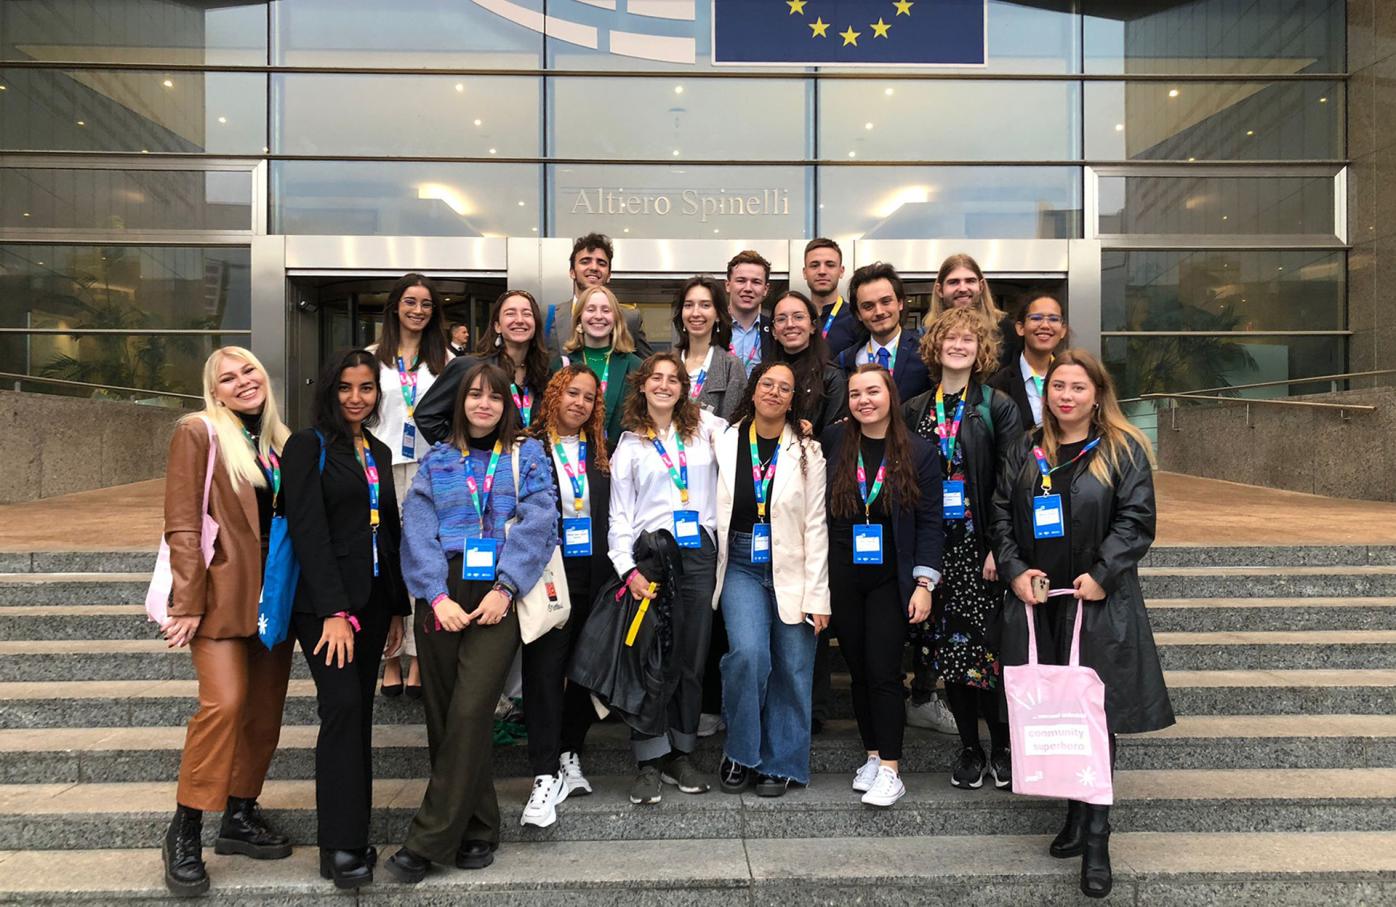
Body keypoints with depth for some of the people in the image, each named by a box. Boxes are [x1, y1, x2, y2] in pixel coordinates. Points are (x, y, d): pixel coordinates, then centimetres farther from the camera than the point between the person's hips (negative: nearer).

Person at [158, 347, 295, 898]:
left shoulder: (280, 441, 13)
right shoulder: (199, 433, -3)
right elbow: (182, 524, -9)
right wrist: (188, 601, -16)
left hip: (274, 594, 6)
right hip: (222, 592, -6)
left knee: (265, 709, 7)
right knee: (224, 703, -16)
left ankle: (240, 817, 22)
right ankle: (184, 832, -1)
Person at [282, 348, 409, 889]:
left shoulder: (379, 453, 16)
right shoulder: (309, 445, -3)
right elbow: (308, 531, -12)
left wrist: (398, 608, 14)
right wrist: (334, 611, -19)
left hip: (373, 600, 6)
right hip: (325, 601, -6)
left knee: (359, 714, 7)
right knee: (343, 706, -15)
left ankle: (354, 835, 14)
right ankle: (340, 846, -7)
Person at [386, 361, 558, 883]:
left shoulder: (527, 458, 10)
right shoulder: (437, 462, 14)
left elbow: (537, 524, -3)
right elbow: (419, 529, 3)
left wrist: (504, 589, -14)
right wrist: (437, 595, -11)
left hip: (497, 599, -2)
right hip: (440, 599, 3)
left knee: (468, 714, -12)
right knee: (443, 716, 4)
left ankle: (427, 841, -2)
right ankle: (477, 830, 19)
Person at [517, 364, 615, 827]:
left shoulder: (601, 454, 11)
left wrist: (616, 572, 4)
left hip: (594, 577, 4)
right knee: (544, 671, -5)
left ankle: (569, 754, 28)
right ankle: (547, 776, -1)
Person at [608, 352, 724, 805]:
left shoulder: (706, 427, 11)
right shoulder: (630, 443, 9)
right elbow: (619, 514, 5)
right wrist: (627, 568, -6)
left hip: (699, 553, 1)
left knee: (692, 658, 6)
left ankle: (681, 755, 19)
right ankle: (649, 762, 8)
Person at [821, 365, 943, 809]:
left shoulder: (919, 452, -2)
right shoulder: (833, 440, 3)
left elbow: (929, 522, -3)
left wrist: (924, 583, -8)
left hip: (890, 579, -2)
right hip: (842, 577, 3)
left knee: (883, 671, -6)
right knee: (858, 670, 9)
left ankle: (890, 770, 3)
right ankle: (873, 755, 22)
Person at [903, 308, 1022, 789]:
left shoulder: (997, 407, 0)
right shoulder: (914, 411, 10)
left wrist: (1000, 548, -12)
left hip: (980, 546, -3)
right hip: (933, 546, 3)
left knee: (987, 646, -3)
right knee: (946, 647, 6)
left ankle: (1001, 748, 14)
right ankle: (969, 747, 20)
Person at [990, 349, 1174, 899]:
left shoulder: (1123, 451, 1)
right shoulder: (1025, 453, 12)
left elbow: (1137, 519, -5)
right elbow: (1001, 516, 10)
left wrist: (1102, 574, -14)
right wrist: (1014, 570, -4)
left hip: (1100, 605, -3)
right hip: (1037, 603, 4)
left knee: (1096, 715, -3)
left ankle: (1095, 838, 6)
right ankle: (1078, 817, 22)